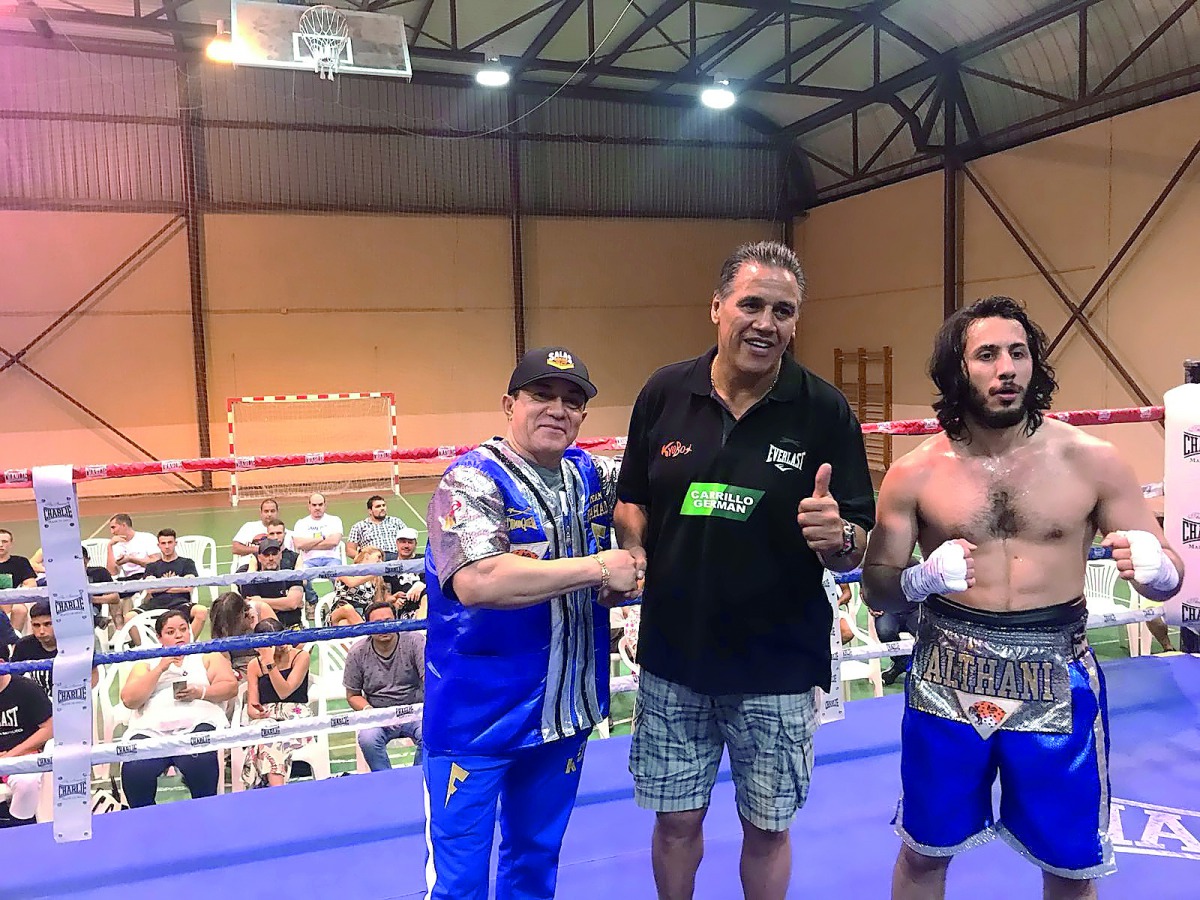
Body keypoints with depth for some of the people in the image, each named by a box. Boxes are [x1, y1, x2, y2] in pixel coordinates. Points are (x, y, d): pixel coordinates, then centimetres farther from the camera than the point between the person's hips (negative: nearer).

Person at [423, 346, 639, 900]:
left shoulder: (592, 474, 2)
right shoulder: (472, 481, -17)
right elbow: (478, 581, -34)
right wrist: (599, 568, -26)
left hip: (566, 708, 6)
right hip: (477, 716, -6)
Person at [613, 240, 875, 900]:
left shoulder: (825, 411, -9)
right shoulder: (663, 394, -3)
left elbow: (857, 549, -6)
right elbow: (632, 503, 10)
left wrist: (837, 537, -28)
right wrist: (635, 554, -10)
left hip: (779, 667, -1)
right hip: (673, 656, 2)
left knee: (766, 828, 15)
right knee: (676, 820, 16)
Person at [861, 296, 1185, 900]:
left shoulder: (1091, 460, -4)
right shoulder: (915, 474, -5)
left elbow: (1168, 577, 2)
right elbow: (876, 589, 1)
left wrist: (1154, 566, -21)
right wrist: (924, 577, -21)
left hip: (1058, 681, 1)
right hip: (947, 681, 0)